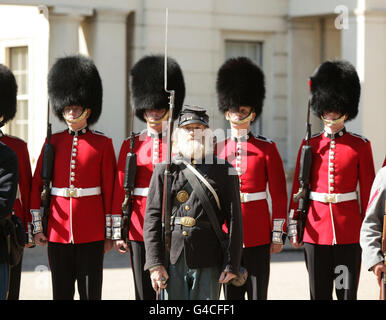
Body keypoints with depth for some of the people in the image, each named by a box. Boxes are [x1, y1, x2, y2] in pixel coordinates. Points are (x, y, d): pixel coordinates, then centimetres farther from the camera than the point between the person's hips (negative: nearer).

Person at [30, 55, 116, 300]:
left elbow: (110, 190, 0)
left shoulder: (102, 144, 0)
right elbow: (36, 185, 7)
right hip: (58, 230, 3)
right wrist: (37, 226, 2)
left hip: (91, 231, -3)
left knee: (91, 293, 1)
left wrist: (109, 232, -2)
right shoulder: (53, 142, 7)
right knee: (61, 293, 7)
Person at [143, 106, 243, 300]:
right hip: (173, 261, 1)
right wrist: (155, 263, -6)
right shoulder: (164, 169, 5)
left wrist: (232, 264, -5)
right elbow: (152, 217, 2)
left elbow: (234, 220, 1)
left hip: (208, 262, -1)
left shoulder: (224, 171, 3)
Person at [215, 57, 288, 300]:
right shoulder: (217, 149, 7)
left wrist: (278, 234, -4)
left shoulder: (267, 149, 2)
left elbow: (280, 195, 1)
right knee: (231, 295, 6)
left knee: (258, 293, 0)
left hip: (258, 236, -2)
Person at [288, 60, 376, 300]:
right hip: (317, 230, 2)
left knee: (347, 292, 0)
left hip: (349, 232, -2)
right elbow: (298, 190, 9)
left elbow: (368, 191, 2)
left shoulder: (360, 146, 1)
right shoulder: (310, 145, 7)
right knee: (319, 293, 6)